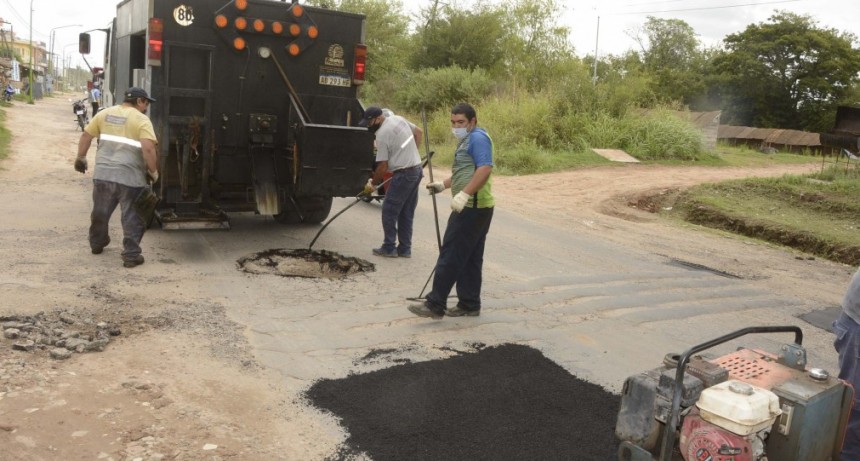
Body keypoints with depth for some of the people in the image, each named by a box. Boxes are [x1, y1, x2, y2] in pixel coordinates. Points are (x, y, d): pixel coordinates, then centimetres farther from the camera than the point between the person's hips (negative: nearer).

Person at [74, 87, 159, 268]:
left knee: (100, 212, 23)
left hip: (102, 173, 6)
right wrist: (153, 171, -10)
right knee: (132, 217, 4)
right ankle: (131, 255, 5)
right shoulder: (141, 120, -7)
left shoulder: (104, 113, 11)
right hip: (130, 177, -5)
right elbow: (148, 148, -19)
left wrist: (81, 158, 25)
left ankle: (97, 243, 41)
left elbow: (86, 135, 14)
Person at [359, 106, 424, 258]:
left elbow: (382, 166, -12)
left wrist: (372, 183, 2)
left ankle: (389, 248, 7)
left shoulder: (382, 134, -14)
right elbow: (419, 132, 20)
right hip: (417, 169, 9)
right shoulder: (398, 119, 9)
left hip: (403, 174, -9)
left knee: (389, 211, 2)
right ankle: (405, 249, 18)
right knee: (407, 213, 13)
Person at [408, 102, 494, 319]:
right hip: (474, 208, 11)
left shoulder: (478, 138, -12)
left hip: (471, 208, -11)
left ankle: (435, 305, -4)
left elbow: (485, 169, -25)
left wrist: (464, 194, -32)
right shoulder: (468, 140, 21)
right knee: (470, 259, 13)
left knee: (450, 256, -8)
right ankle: (470, 305, 20)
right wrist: (443, 185, 25)